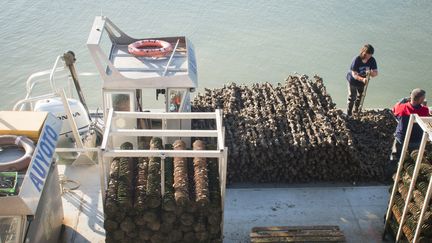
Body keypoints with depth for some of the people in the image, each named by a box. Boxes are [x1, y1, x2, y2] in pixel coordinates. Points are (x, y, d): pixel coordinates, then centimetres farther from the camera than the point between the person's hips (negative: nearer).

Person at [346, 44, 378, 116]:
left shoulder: (372, 60, -21)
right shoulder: (356, 60, -31)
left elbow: (376, 73, -20)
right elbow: (354, 74, -31)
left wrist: (371, 73, -45)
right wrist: (362, 79, -49)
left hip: (363, 81, 4)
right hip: (353, 80, -4)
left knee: (360, 97, 21)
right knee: (352, 97, 3)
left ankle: (357, 110, 44)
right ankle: (349, 113, 20)